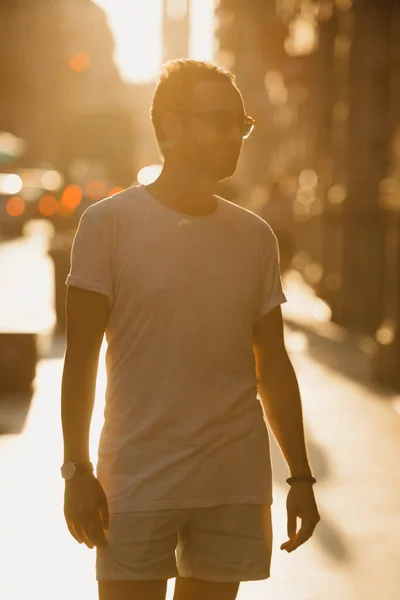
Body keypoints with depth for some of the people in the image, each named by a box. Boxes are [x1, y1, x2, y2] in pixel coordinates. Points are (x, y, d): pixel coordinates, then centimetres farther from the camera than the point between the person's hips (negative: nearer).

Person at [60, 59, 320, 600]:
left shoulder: (255, 236, 9)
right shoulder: (109, 224, -3)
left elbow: (273, 364, 12)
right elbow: (81, 357, -3)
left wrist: (300, 476, 10)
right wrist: (77, 471, -7)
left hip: (237, 484, 3)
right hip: (137, 481, -3)